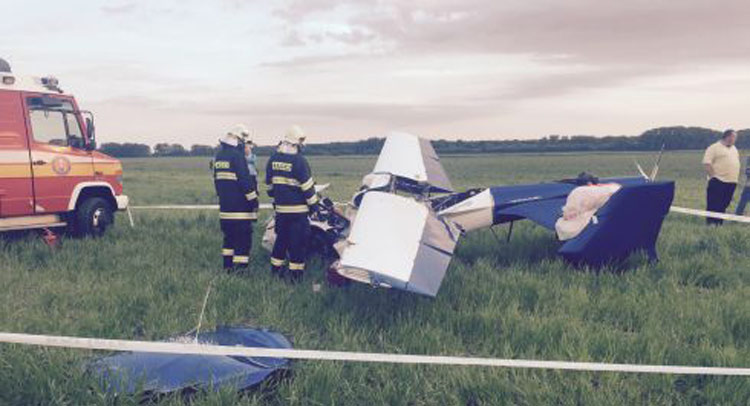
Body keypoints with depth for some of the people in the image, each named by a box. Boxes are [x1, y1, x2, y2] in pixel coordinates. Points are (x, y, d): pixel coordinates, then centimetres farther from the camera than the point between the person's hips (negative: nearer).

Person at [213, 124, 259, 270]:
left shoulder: (219, 155, 13)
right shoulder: (237, 155, -15)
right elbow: (244, 179, -17)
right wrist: (253, 198, -11)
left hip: (225, 204, 9)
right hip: (240, 204, -9)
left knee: (229, 235, 17)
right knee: (243, 236, -4)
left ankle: (228, 265, 22)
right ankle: (240, 266, -5)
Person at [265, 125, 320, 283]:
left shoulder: (273, 159, 6)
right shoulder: (299, 160, -15)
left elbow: (269, 183, 15)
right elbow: (307, 186, -13)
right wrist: (314, 204, -4)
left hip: (280, 207, 7)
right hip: (298, 208, -6)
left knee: (281, 238, 18)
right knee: (298, 240, 0)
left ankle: (276, 269, 25)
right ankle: (296, 273, 3)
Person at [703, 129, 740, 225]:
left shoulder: (734, 149, 20)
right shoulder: (714, 148, -5)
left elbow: (736, 164, 26)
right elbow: (707, 163, -13)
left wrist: (736, 177, 16)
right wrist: (713, 176, -16)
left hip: (731, 182, 7)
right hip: (718, 181, -7)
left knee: (724, 204, 9)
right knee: (714, 204, -6)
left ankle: (719, 223, 15)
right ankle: (711, 223, -2)